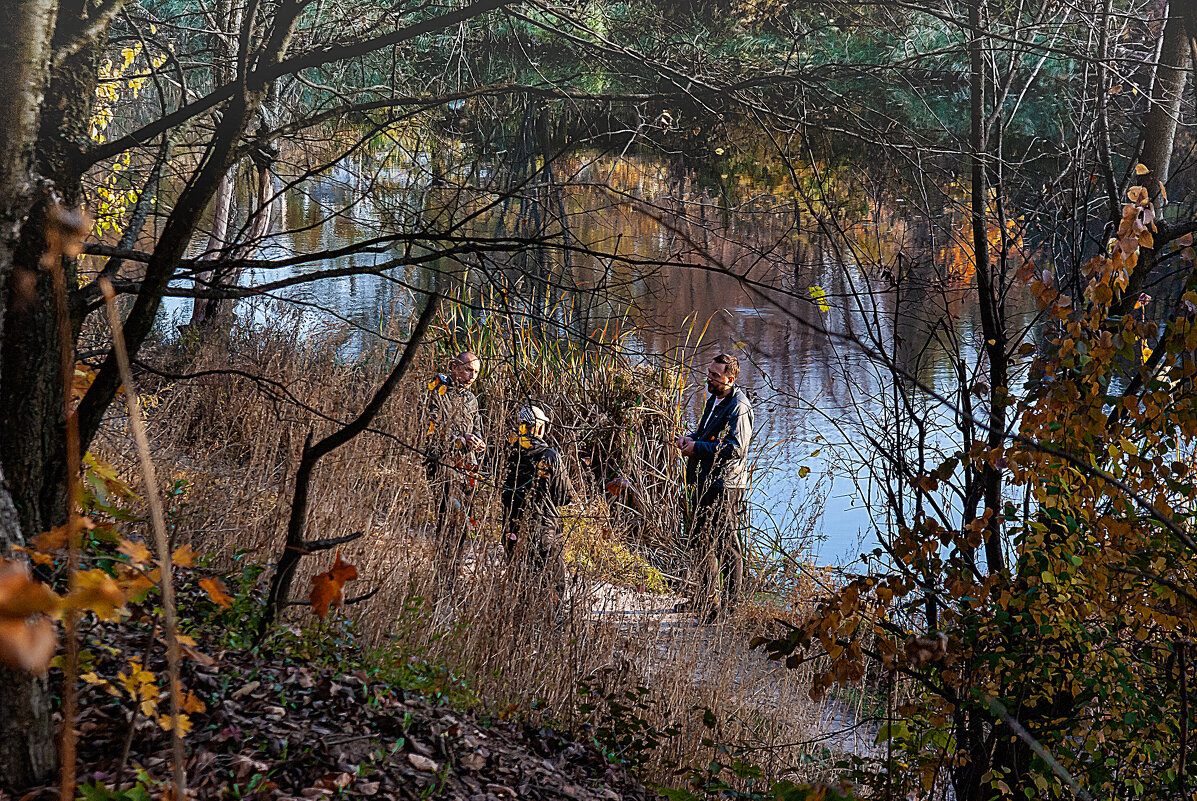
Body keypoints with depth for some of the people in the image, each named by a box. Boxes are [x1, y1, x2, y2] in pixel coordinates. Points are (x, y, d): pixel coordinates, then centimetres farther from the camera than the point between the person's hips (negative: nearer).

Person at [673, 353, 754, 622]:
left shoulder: (738, 408, -17)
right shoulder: (714, 400, 14)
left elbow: (735, 448, -24)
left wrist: (698, 448, -20)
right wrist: (689, 439, 7)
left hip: (726, 484, -10)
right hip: (705, 480, 10)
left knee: (726, 544, -5)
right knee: (702, 537, 17)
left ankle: (731, 601, 3)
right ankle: (707, 597, 30)